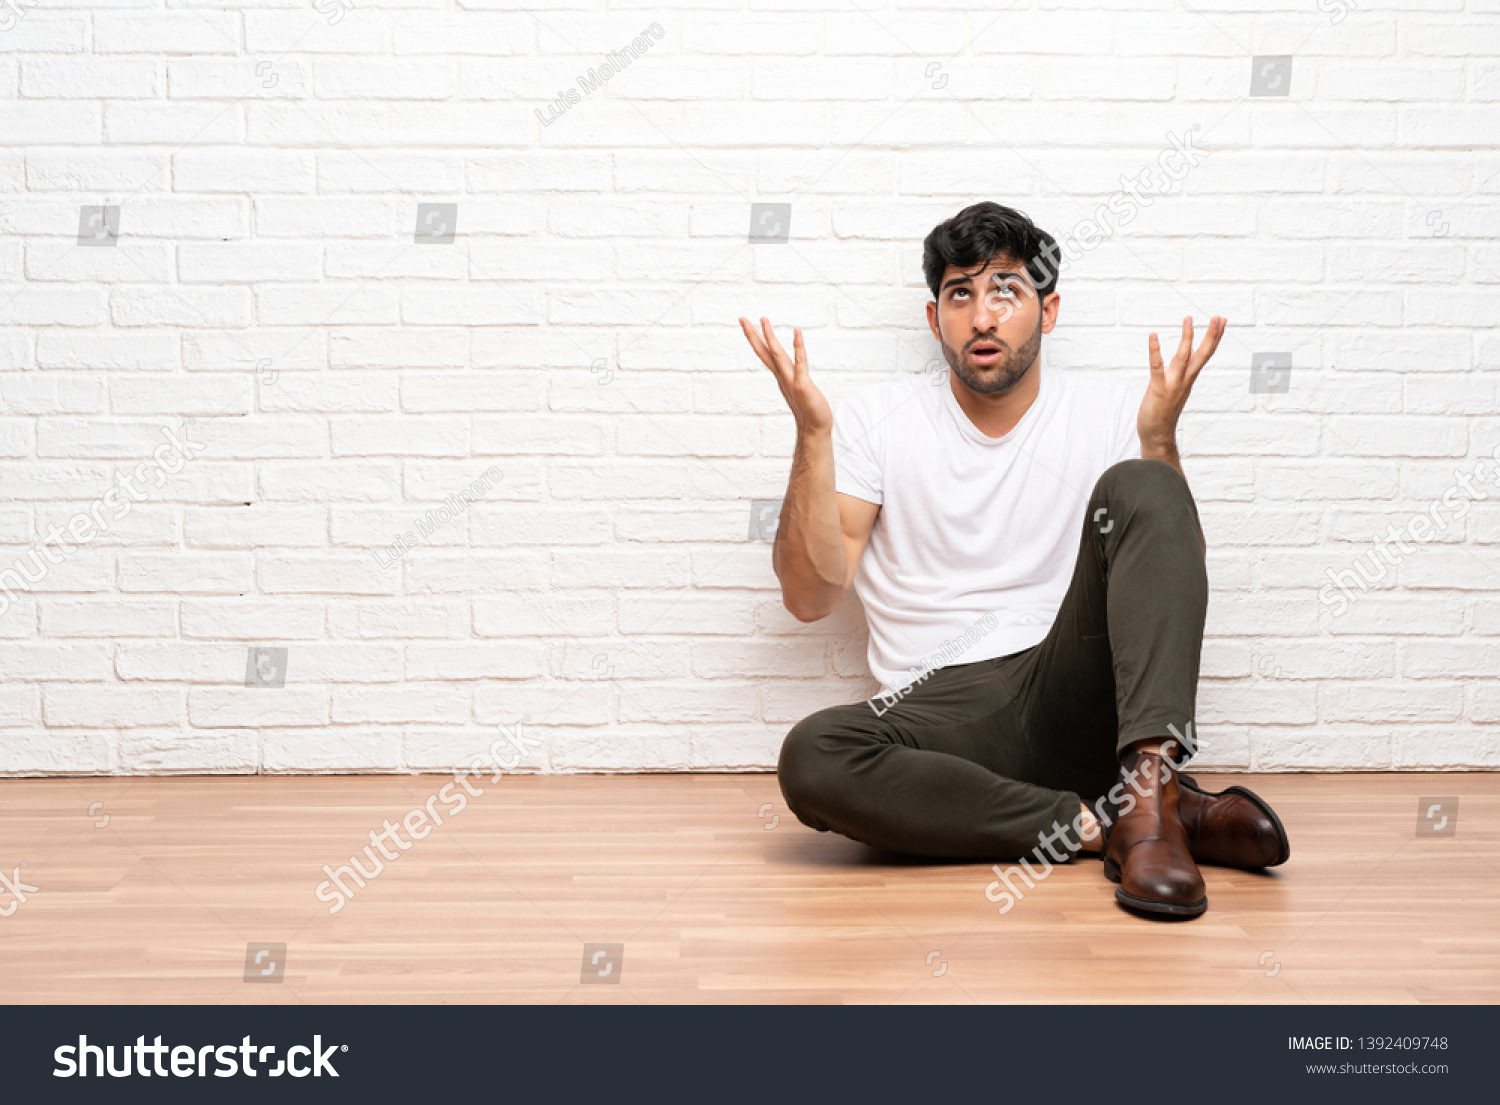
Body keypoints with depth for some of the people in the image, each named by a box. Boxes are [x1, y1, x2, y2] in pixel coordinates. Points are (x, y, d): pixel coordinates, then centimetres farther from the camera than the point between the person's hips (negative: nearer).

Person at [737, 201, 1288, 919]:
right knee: (810, 757, -32)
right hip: (941, 713, 0)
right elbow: (811, 597, -1)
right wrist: (813, 437, -9)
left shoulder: (1108, 416, 10)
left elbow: (1176, 585, 3)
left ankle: (1145, 785, -34)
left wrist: (1159, 439, -9)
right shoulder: (876, 420, 8)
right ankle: (1101, 824, -23)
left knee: (1137, 488, -20)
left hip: (1079, 694, 1)